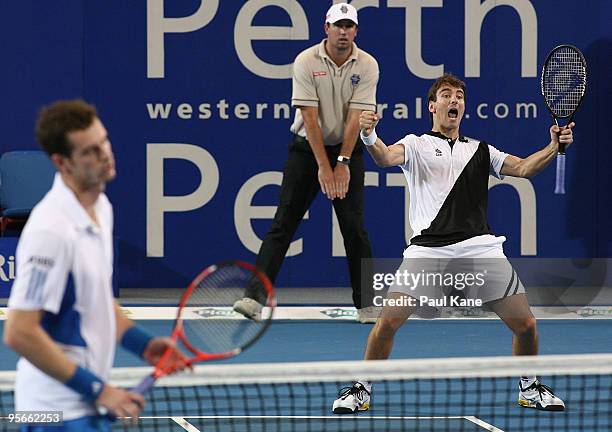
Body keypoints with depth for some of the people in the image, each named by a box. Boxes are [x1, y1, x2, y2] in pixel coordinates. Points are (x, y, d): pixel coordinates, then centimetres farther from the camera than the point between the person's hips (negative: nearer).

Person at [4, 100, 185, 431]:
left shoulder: (101, 208, 8)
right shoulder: (52, 230, -21)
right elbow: (19, 333, -23)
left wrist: (142, 344, 7)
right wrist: (96, 388, -20)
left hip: (87, 405, 9)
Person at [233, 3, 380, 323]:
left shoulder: (367, 66, -7)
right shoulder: (306, 62, -12)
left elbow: (355, 118, -13)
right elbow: (310, 117, -16)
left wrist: (342, 163, -19)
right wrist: (323, 166, -20)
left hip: (347, 149, 1)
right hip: (307, 148, -1)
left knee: (354, 226, -4)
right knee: (283, 222, -6)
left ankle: (366, 303, 6)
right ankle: (254, 297, -9)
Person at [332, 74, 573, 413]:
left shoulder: (481, 151, 21)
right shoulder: (416, 145, 11)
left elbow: (523, 168, 10)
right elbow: (386, 158, -9)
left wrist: (554, 147, -8)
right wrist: (369, 136, -32)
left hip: (479, 247, 2)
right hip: (428, 248, -2)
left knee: (525, 325, -2)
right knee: (387, 322, -13)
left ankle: (530, 388, 23)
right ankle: (361, 390, 7)